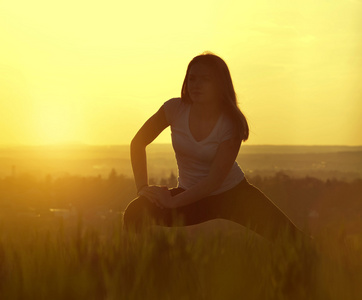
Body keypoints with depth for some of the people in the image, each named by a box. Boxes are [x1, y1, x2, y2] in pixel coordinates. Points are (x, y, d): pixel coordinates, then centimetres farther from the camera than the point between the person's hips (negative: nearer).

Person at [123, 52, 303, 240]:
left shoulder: (231, 124, -18)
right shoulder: (175, 109, -12)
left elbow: (215, 179, -20)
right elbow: (138, 142, 0)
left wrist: (174, 202, -24)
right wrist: (142, 187, -10)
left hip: (232, 194, -1)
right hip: (190, 193, 1)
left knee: (282, 232, -19)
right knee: (136, 213, -26)